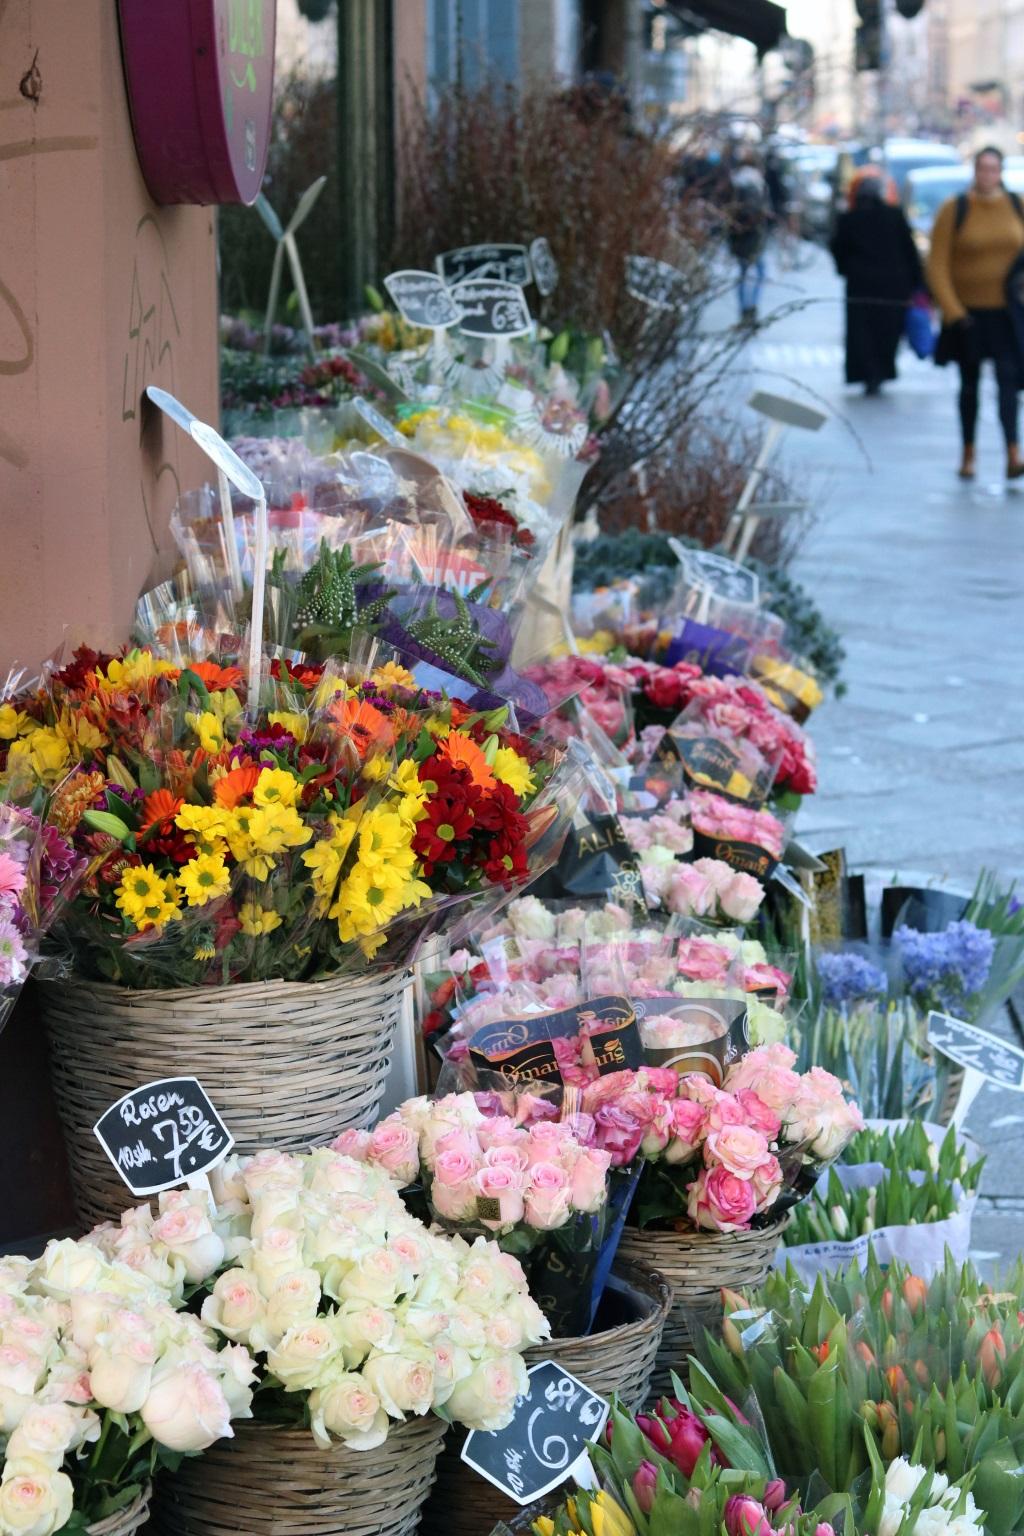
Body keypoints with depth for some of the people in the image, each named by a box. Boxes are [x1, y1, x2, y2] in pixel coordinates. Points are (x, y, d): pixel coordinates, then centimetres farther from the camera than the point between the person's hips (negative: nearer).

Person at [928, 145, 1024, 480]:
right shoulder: (953, 211, -5)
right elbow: (937, 266, -7)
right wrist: (952, 311, -13)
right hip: (968, 311, 0)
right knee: (969, 385, 11)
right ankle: (968, 455, 23)